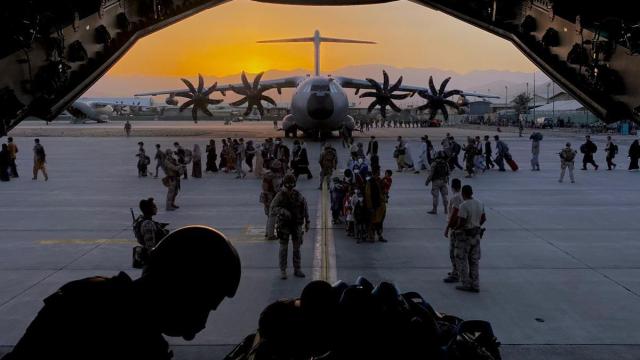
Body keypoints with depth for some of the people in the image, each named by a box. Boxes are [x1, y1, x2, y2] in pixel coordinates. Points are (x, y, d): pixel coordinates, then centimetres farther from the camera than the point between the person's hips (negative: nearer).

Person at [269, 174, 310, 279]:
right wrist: (282, 211, -39)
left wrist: (307, 222, 6)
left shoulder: (298, 195, -4)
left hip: (296, 225, 3)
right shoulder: (279, 196, -13)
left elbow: (305, 208, 7)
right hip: (284, 225, -3)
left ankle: (297, 270, 17)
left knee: (297, 248, 7)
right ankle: (283, 271, 9)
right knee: (283, 248, -1)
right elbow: (272, 210, -21)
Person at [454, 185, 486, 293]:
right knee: (474, 261, 13)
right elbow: (483, 218, 13)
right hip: (476, 234, 7)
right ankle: (475, 286, 16)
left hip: (464, 235, -7)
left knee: (461, 260, 7)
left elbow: (461, 223, -25)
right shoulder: (479, 204, 3)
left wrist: (455, 228, -6)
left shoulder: (463, 206, -21)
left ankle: (466, 284, 9)